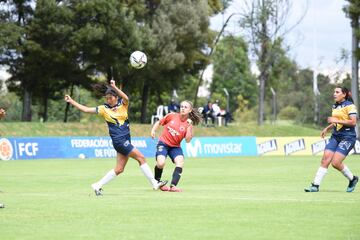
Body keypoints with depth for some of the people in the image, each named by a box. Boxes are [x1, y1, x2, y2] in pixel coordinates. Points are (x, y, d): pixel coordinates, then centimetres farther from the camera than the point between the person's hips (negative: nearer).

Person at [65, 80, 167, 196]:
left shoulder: (123, 105, 6)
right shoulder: (104, 109, 0)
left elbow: (126, 98, -17)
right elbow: (86, 109, 3)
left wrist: (114, 87, -28)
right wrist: (71, 101, -1)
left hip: (125, 140, 5)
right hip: (119, 140, -5)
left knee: (119, 169, 5)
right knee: (141, 158, -8)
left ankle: (97, 186, 12)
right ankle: (154, 183, -3)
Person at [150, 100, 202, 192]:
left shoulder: (189, 124, -2)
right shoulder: (172, 116, -3)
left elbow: (188, 140, -11)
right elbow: (159, 123, 10)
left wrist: (189, 127, -18)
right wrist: (153, 130, -4)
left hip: (175, 146, 2)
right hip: (163, 143, -2)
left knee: (180, 162, -25)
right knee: (161, 163, -24)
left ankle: (173, 186, -28)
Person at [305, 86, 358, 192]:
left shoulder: (349, 106, -9)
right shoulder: (335, 106, 15)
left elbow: (353, 122, -19)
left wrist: (336, 120, -18)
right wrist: (327, 128, 15)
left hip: (347, 137, -7)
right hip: (335, 136, 7)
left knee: (336, 163, -14)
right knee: (325, 160, -6)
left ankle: (352, 179, 10)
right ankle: (315, 185, -6)